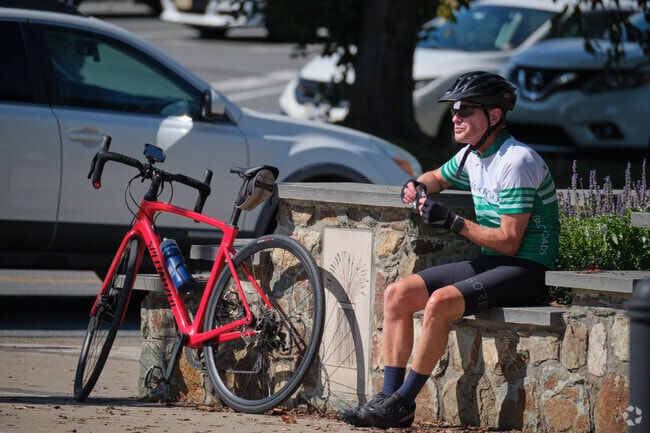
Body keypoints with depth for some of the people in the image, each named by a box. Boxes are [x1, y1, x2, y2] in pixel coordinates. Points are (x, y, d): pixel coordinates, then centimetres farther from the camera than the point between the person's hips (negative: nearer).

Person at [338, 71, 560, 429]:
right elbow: (437, 178, 34)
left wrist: (454, 222, -21)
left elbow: (509, 241, -21)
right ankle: (388, 397, -4)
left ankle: (403, 402, -19)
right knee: (397, 294, -3)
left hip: (526, 270, -9)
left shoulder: (516, 161, -17)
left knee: (441, 302, -31)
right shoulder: (472, 156, 10)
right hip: (488, 264, 9)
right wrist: (417, 185, 10)